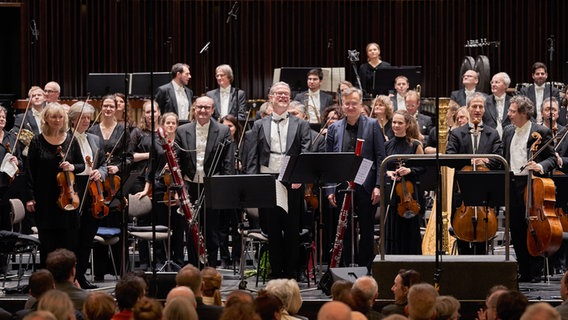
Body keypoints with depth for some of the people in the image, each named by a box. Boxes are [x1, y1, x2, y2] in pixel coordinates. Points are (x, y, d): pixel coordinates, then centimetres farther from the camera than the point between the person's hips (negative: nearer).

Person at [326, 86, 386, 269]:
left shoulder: (372, 125, 2)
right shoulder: (334, 129, 8)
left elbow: (380, 157, 0)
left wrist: (378, 185, -8)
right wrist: (330, 190, 1)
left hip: (366, 186, -2)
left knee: (366, 231, 6)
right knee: (345, 231, 6)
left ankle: (365, 268, 14)